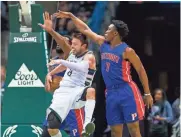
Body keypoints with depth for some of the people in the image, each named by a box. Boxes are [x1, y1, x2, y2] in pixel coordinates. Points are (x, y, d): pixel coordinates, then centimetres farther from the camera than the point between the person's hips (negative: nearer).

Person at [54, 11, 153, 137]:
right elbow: (86, 30, 20)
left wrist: (147, 94, -7)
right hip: (111, 93, 7)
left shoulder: (126, 51, -10)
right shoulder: (103, 43, 10)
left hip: (127, 92, -7)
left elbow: (141, 71, -7)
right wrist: (71, 16, 20)